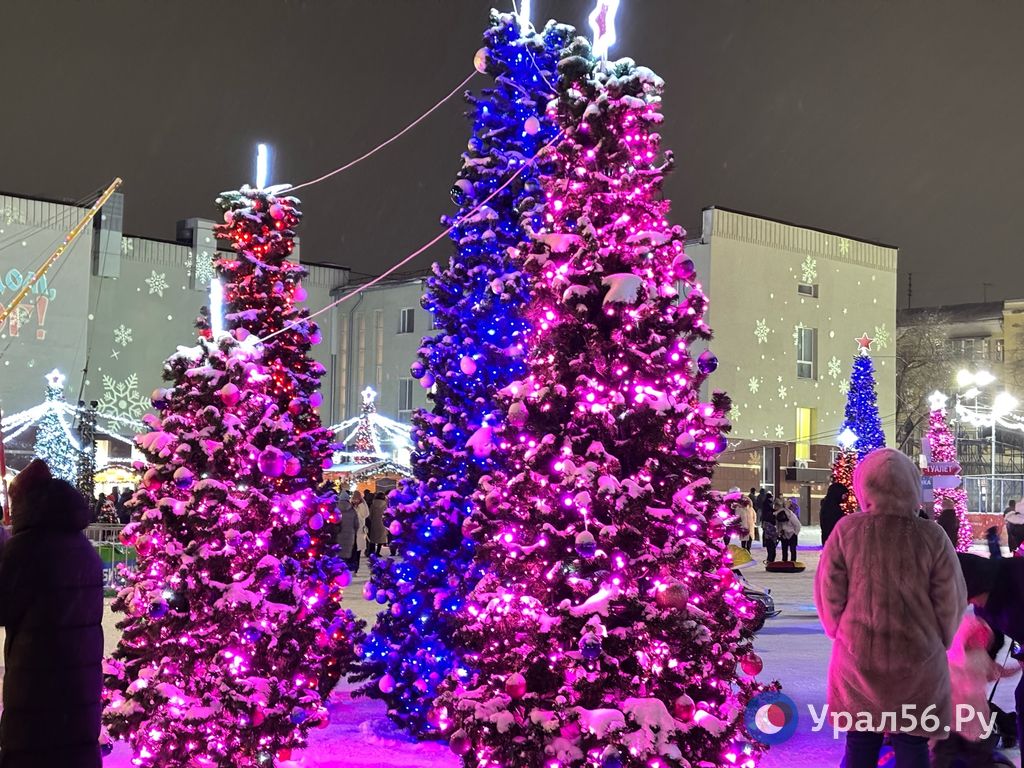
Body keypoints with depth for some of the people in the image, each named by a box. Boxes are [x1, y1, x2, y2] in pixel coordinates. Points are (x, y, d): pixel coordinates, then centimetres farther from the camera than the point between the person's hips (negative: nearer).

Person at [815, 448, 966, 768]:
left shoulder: (847, 530, -11)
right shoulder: (931, 536, -12)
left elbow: (829, 595, -5)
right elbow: (951, 602, -5)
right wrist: (936, 643, 13)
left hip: (857, 656, 1)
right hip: (917, 659, -1)